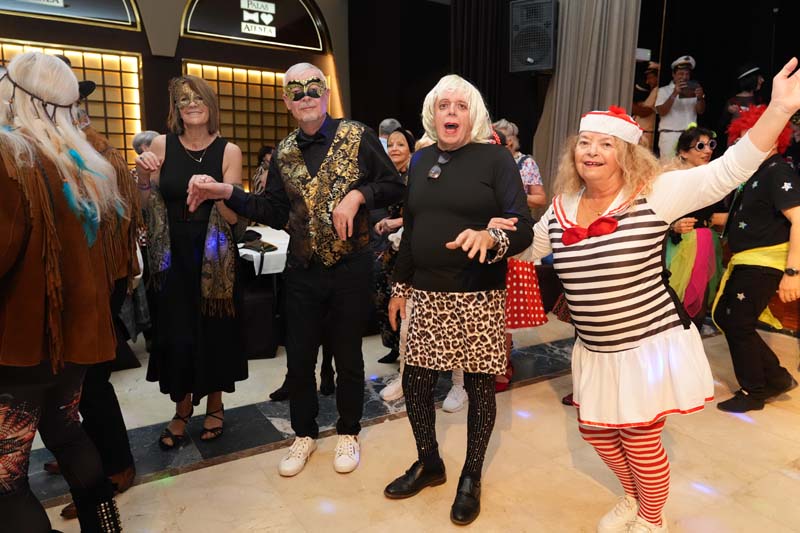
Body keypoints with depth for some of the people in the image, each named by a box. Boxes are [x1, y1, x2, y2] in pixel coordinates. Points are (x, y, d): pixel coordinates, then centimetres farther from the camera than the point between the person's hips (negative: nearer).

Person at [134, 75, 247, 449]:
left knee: (215, 330, 8)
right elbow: (148, 209, 4)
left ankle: (214, 404, 32)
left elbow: (234, 216, -8)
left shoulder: (228, 150, -5)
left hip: (215, 257, -1)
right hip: (172, 254, 1)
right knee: (175, 333, 6)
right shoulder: (161, 145, -1)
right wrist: (144, 179, -14)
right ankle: (182, 408, 29)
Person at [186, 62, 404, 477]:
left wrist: (357, 195, -19)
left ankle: (348, 433, 33)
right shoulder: (283, 153, 8)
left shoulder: (357, 136, -4)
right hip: (303, 270, 4)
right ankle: (304, 433, 33)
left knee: (347, 355, 11)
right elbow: (274, 213, 7)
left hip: (351, 267, -3)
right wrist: (225, 193, -2)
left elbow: (394, 186, -3)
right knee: (299, 357, 10)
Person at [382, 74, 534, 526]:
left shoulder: (495, 158, -5)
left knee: (479, 385, 7)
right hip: (427, 294, 5)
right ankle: (429, 463, 33)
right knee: (415, 382, 9)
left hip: (479, 297, -4)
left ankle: (472, 477, 29)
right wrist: (400, 285, 16)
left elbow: (524, 227, -13)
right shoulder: (421, 162, 11)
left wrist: (490, 237, -34)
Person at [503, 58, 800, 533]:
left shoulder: (654, 193, -13)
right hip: (597, 351, 5)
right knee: (597, 431, 18)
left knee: (640, 439, 10)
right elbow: (529, 249, 17)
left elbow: (728, 171, -20)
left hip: (652, 345, -5)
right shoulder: (561, 208, 1)